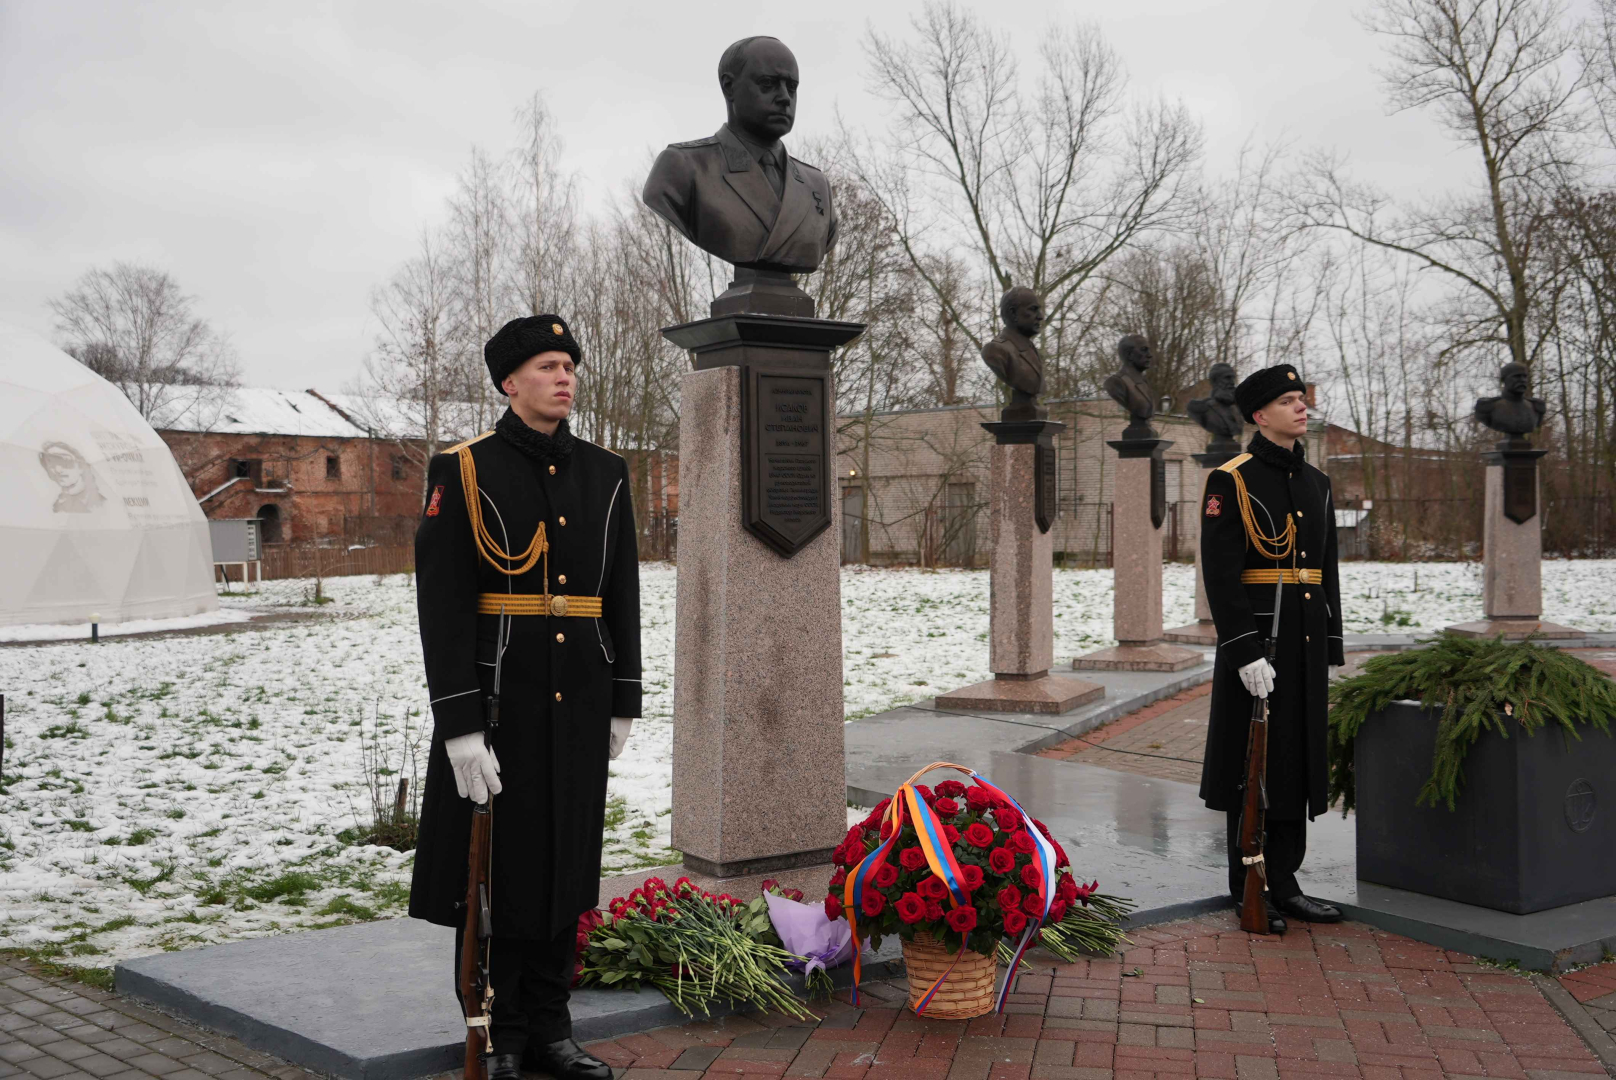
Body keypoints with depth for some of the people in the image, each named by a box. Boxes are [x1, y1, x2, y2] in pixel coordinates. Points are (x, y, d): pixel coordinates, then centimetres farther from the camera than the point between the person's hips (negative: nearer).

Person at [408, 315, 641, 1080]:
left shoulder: (605, 474, 8)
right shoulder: (463, 472, -8)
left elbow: (622, 597, 12)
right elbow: (442, 606, -12)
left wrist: (624, 703, 8)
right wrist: (458, 725, -17)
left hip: (578, 707, 5)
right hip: (498, 701, -5)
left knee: (564, 868, 11)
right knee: (494, 869, 5)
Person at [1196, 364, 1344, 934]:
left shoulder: (1316, 483, 14)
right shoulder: (1230, 481, -9)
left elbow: (1327, 573, 17)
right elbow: (1220, 575, -15)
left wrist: (1330, 649, 12)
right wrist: (1246, 652, -20)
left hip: (1307, 636, 7)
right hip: (1256, 633, -7)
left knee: (1298, 757, 11)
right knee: (1253, 762, 1)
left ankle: (1284, 884, 20)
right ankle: (1249, 893, 11)